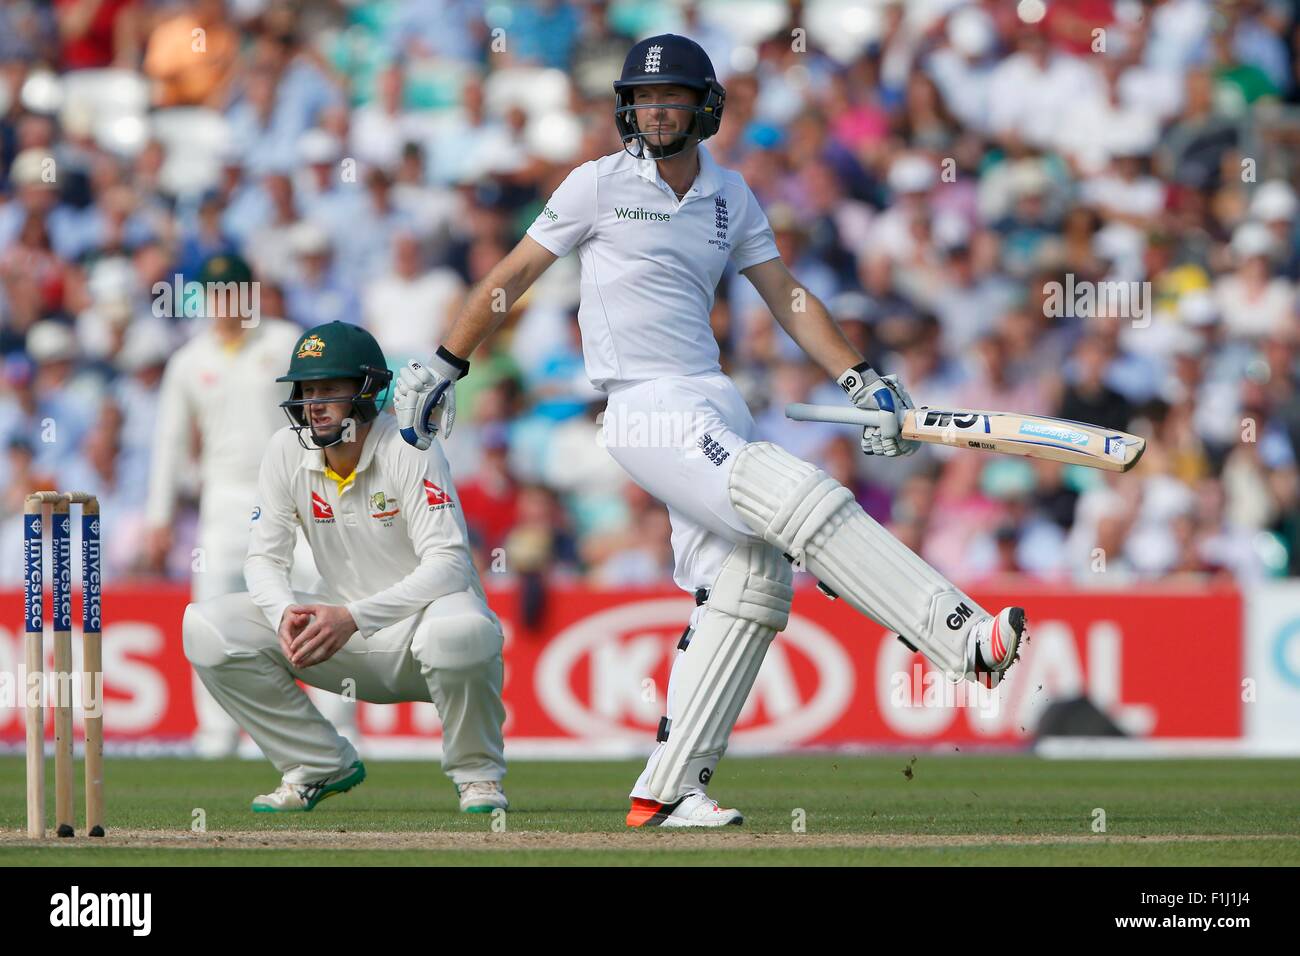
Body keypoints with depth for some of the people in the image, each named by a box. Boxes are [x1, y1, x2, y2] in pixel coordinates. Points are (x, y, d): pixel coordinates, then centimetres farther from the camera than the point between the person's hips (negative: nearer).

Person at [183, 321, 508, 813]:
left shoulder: (409, 451, -17)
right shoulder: (287, 452, -3)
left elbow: (448, 565, -26)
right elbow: (264, 557, 1)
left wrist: (353, 617, -36)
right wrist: (287, 613, -24)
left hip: (418, 619, -5)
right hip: (350, 639, 5)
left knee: (459, 632, -42)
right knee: (206, 626, -13)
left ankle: (477, 774, -12)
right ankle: (320, 767, 1)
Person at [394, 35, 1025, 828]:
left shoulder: (730, 196, 14)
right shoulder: (601, 184, 0)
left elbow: (786, 295, 14)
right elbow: (514, 274, 7)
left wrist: (861, 378, 3)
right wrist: (444, 366, 8)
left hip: (714, 404, 7)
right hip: (647, 410, -7)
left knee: (752, 583, -1)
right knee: (800, 501, -22)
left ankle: (668, 790, 1)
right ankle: (963, 638, -31)